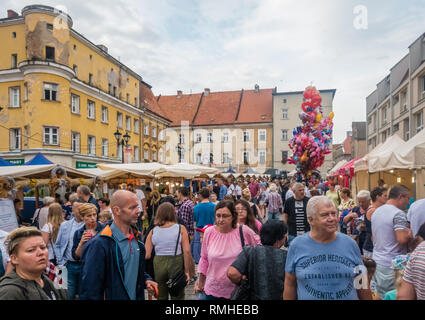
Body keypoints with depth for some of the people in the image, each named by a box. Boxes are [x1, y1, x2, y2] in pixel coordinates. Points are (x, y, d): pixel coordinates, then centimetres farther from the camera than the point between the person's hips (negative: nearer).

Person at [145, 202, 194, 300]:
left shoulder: (153, 231, 0)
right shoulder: (181, 228, -5)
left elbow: (147, 255, -3)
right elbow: (187, 251, -10)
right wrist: (187, 270, -2)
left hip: (158, 264, 2)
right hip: (177, 263, -2)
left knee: (161, 297, 20)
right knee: (177, 296, 15)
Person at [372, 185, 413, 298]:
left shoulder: (376, 212, 11)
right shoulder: (398, 214, -15)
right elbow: (402, 239, -23)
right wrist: (410, 234, -5)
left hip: (377, 262, 8)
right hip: (392, 265, -8)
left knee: (381, 296, 15)